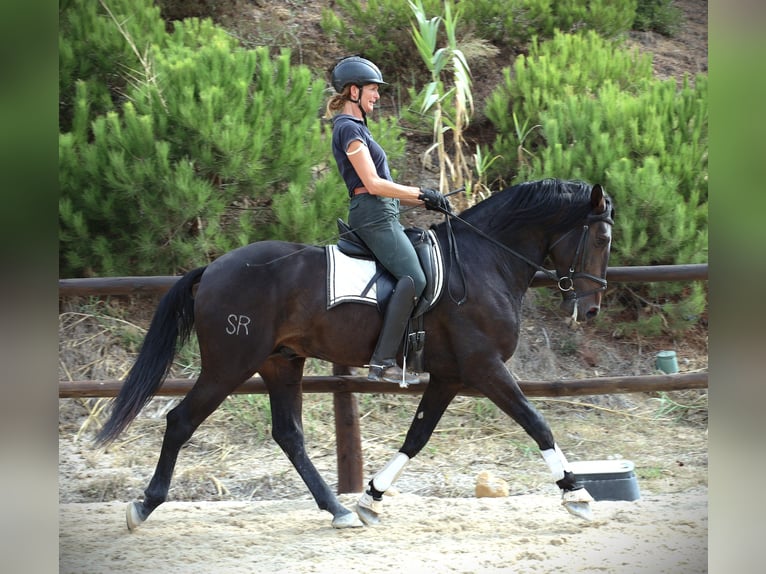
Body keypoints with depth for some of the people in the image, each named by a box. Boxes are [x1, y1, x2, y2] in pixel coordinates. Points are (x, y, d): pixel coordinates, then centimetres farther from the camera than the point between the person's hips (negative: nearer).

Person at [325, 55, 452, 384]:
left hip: (381, 214, 11)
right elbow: (373, 184, -16)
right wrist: (422, 194, -9)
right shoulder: (349, 128, -9)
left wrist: (423, 200, 17)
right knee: (413, 278, -22)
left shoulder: (356, 128, 22)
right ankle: (383, 362, -28)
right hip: (373, 215, -11)